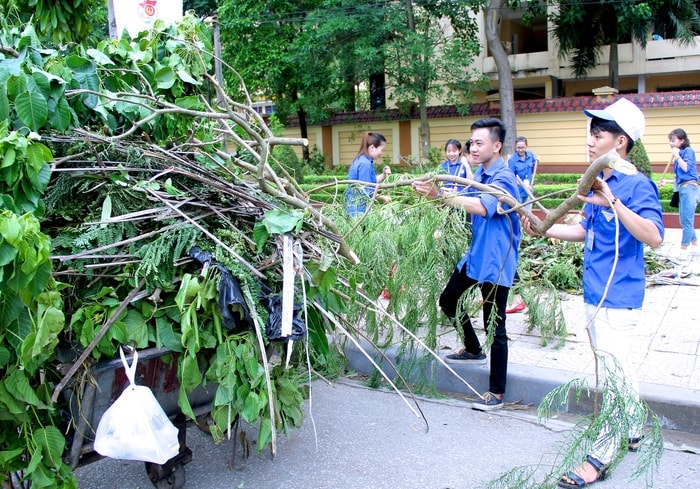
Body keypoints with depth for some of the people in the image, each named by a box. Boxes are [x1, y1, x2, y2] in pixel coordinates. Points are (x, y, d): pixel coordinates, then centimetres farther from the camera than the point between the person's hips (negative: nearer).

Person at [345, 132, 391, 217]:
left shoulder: (362, 160, 11)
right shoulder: (365, 164, -18)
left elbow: (371, 182, 16)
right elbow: (365, 191, -20)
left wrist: (383, 175, 2)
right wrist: (382, 197, -11)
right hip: (359, 208, -10)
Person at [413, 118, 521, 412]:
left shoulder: (503, 178, -20)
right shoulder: (480, 174, 9)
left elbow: (483, 207, -37)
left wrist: (440, 195, -45)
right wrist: (436, 192, -1)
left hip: (496, 261, -9)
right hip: (475, 254, 9)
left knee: (495, 326, -3)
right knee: (448, 300, 21)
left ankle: (496, 393, 6)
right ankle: (473, 350, 42)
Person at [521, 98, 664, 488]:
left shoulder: (637, 185, -17)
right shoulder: (600, 183, 9)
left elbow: (654, 236, -29)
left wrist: (613, 203, -38)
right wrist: (546, 230, 10)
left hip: (618, 297, -9)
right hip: (597, 293, 9)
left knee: (614, 372, -3)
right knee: (618, 367, 21)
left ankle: (601, 457, 6)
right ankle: (633, 433, 39)